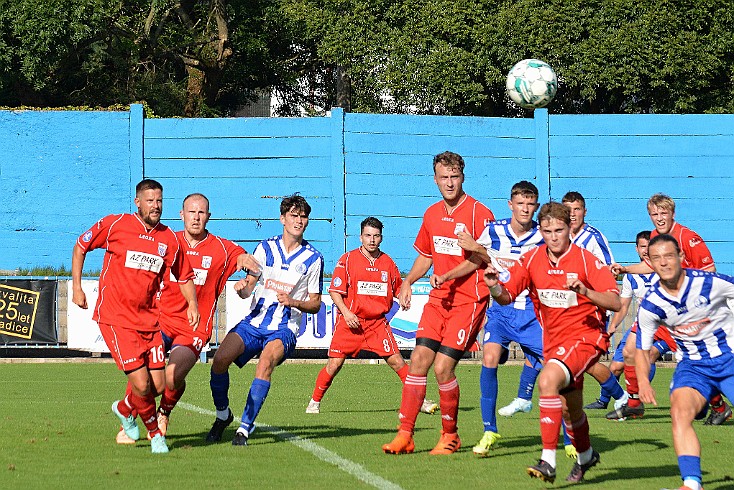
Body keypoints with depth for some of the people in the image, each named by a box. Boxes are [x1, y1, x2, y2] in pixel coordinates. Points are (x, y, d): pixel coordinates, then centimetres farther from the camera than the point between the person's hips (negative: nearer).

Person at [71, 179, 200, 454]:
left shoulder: (168, 239, 5)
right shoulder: (115, 225, -6)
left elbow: (184, 276, 18)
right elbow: (81, 246, 7)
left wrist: (192, 304, 3)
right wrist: (76, 287, 3)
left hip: (149, 321, 4)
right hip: (116, 320, -4)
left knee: (157, 385, 1)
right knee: (142, 384, -13)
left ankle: (124, 409, 34)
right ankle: (155, 433, 13)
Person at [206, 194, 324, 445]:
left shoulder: (313, 258, 4)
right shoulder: (266, 247, 9)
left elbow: (315, 304, 8)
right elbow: (248, 288, 10)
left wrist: (293, 302, -12)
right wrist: (242, 287, -15)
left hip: (284, 329, -3)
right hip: (254, 321, 3)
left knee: (267, 361, -34)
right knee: (219, 360, -20)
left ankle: (245, 427, -31)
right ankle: (223, 414, 7)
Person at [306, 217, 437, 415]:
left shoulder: (387, 262, 9)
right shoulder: (348, 259, -1)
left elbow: (398, 287, 22)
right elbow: (335, 290, -2)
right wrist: (346, 312, -14)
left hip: (378, 322, 2)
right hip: (350, 322, -2)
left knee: (396, 361, -4)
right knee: (335, 363, -4)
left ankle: (419, 400, 3)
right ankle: (315, 402, 12)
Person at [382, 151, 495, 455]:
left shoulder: (480, 214, -9)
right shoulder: (432, 214, 12)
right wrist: (408, 282, 11)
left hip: (468, 301, -6)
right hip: (438, 299, 6)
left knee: (443, 367, -11)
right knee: (419, 359, -5)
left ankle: (450, 436, 7)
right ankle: (405, 435, -2)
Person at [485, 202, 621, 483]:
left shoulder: (586, 260, -13)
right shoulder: (531, 260, 0)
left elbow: (615, 303, -18)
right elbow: (507, 297, 1)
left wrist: (585, 292, -35)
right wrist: (495, 287, -21)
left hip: (586, 337, -6)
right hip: (554, 341, 6)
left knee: (548, 380, -31)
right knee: (569, 410, 19)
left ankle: (548, 461, -33)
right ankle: (585, 456, 50)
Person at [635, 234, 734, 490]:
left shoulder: (710, 283, -15)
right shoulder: (650, 305, -7)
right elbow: (642, 349, 3)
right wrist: (643, 381, -15)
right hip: (692, 365, 2)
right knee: (680, 413, -22)